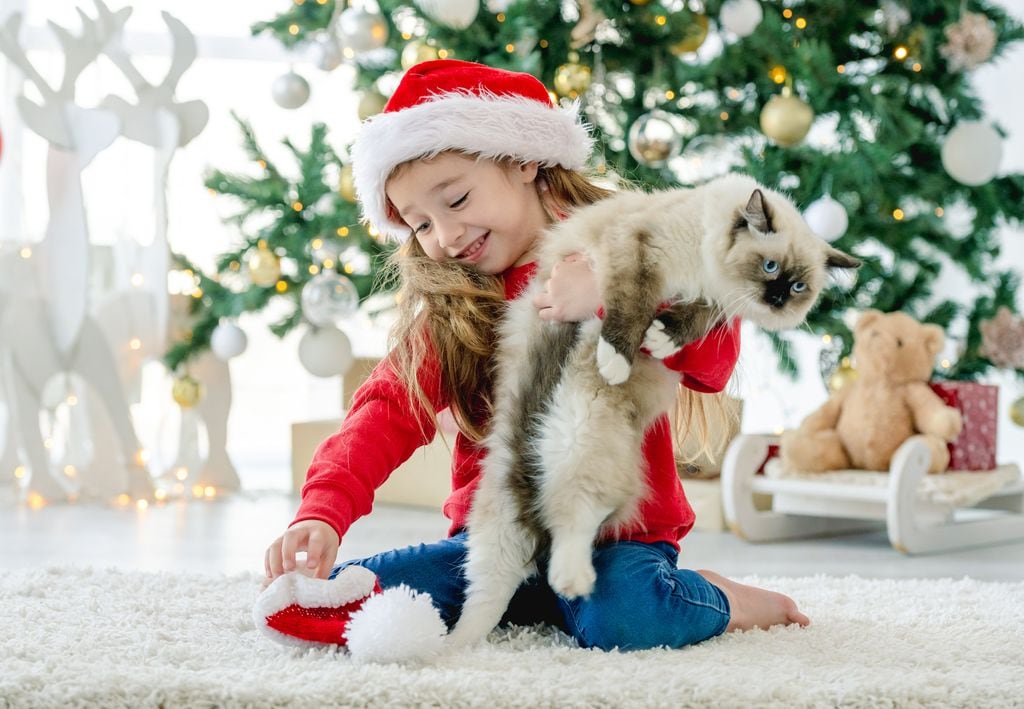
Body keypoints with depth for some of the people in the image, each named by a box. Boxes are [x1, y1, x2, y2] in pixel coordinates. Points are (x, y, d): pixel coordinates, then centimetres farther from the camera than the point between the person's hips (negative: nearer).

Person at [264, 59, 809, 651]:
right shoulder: (448, 310, 7)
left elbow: (715, 361, -17)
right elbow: (390, 409, -8)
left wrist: (613, 296, -31)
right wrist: (323, 512, -24)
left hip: (618, 530, -4)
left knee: (623, 619, -36)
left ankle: (715, 599, 0)